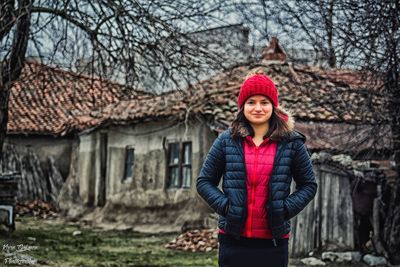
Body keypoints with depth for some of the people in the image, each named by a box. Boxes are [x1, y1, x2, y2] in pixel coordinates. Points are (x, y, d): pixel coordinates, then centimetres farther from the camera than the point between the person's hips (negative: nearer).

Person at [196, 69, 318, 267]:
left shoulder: (291, 143, 3)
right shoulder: (226, 141, 4)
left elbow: (308, 185, 9)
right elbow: (204, 181, 9)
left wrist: (286, 208, -6)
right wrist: (223, 205, -7)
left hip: (273, 241, 0)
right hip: (233, 239, 0)